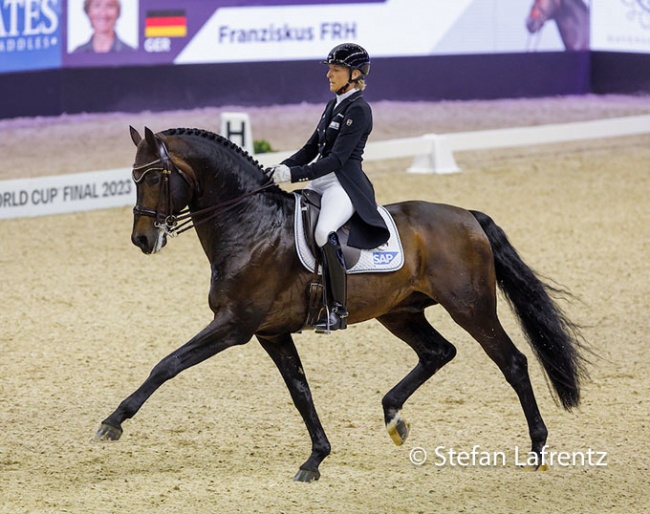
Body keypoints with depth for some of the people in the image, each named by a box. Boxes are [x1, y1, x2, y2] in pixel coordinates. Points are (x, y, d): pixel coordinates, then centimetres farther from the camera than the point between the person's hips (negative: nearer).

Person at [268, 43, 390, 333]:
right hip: (321, 182, 10)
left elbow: (337, 158, -18)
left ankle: (338, 310, -30)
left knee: (324, 232, -34)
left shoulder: (358, 110, -10)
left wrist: (294, 174, -23)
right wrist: (282, 168, 5)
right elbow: (312, 148, 21)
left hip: (346, 184, -10)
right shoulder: (334, 105, 17)